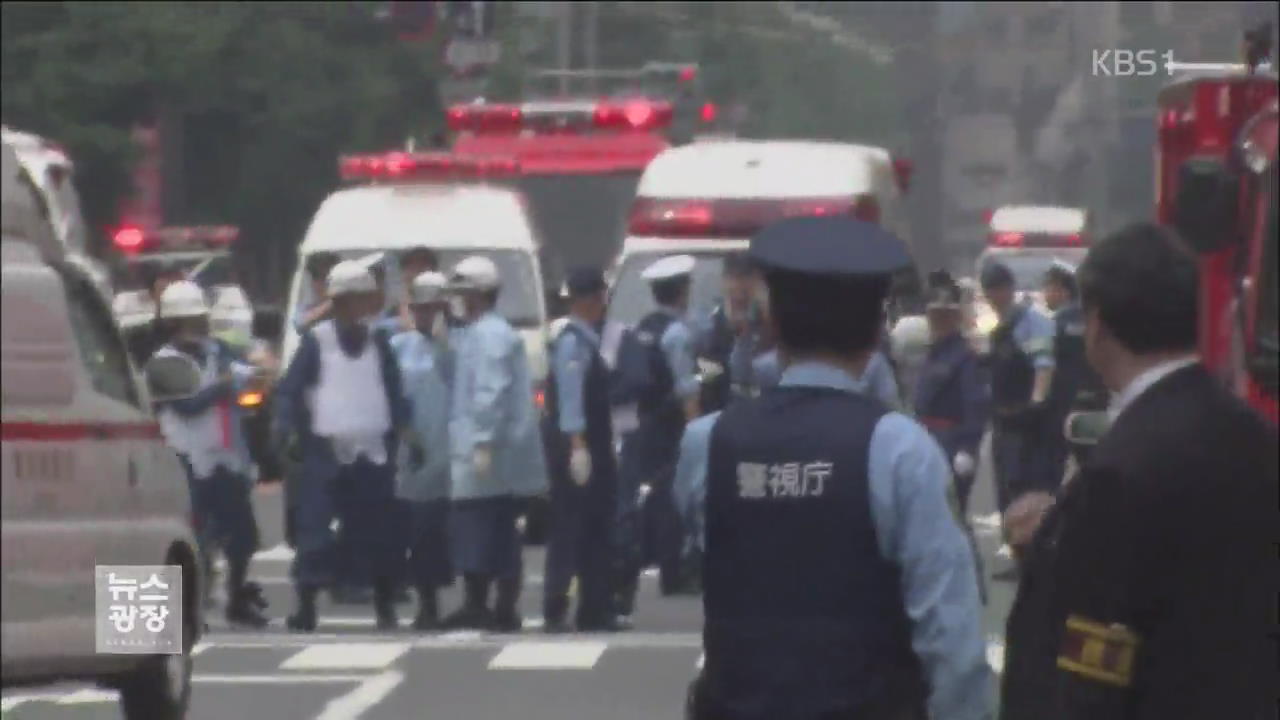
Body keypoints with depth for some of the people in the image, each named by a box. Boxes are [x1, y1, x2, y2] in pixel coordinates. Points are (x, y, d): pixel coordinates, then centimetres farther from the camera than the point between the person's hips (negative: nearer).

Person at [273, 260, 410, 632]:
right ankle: (306, 607, -5)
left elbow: (394, 392, 14)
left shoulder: (378, 342, 11)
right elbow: (290, 389, -4)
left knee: (379, 530, 5)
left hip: (373, 453, 3)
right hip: (327, 452, -3)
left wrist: (403, 429, 1)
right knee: (314, 528, -8)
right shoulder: (316, 340, -1)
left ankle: (385, 607, 14)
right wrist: (287, 430, -18)